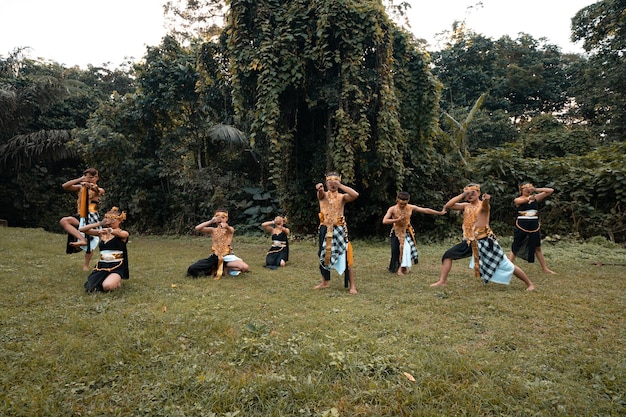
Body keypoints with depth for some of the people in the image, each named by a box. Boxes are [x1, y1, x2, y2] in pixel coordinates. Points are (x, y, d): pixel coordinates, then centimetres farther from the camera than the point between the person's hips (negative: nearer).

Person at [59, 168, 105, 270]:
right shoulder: (80, 188, 11)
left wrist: (92, 186, -48)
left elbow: (100, 192, -25)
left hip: (92, 217, -3)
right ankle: (82, 239, -29)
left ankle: (86, 265, 22)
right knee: (63, 221, -27)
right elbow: (64, 186, -1)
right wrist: (79, 179, -8)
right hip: (80, 216, 3)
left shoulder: (99, 190, 1)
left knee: (90, 242, 4)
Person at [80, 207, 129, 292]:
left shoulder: (123, 234, -3)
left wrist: (110, 230, -52)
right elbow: (81, 229, 4)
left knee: (107, 286, -30)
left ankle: (117, 281, 3)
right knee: (89, 287, -17)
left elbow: (118, 233, -28)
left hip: (116, 267, -4)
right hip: (102, 266, 4)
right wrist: (100, 223, -6)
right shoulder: (101, 232, 9)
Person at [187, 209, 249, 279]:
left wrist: (226, 226, -53)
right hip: (215, 257, 1)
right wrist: (211, 221, -19)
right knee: (191, 270, -15)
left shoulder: (230, 229, -1)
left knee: (245, 267, -27)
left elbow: (231, 229, -28)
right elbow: (197, 228, -10)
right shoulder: (212, 230, 4)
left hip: (227, 256, -1)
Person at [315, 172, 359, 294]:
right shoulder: (323, 195, 4)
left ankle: (352, 285, 1)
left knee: (345, 256, -5)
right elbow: (320, 193, -22)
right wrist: (319, 188, -47)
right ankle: (325, 282, 29)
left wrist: (340, 185, -23)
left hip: (339, 229, -3)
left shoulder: (342, 196, 0)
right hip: (325, 229, 3)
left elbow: (356, 195, -19)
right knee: (324, 256, 13)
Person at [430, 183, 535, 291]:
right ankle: (442, 281, 7)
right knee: (448, 255, -2)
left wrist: (486, 200, -61)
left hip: (485, 241, -5)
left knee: (506, 265, -1)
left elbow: (484, 206, -36)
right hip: (470, 242, 5)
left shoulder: (483, 205, -10)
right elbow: (448, 205, -7)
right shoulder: (465, 206, 5)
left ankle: (529, 283, 16)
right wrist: (462, 195, -13)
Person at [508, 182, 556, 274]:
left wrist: (536, 190, -8)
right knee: (515, 248, 0)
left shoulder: (536, 197, 5)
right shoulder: (518, 200, -5)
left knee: (537, 247, 17)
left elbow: (551, 190, 3)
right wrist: (529, 198, -49)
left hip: (534, 226, 4)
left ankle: (545, 268, 27)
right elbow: (523, 200, -28)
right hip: (521, 226, -4)